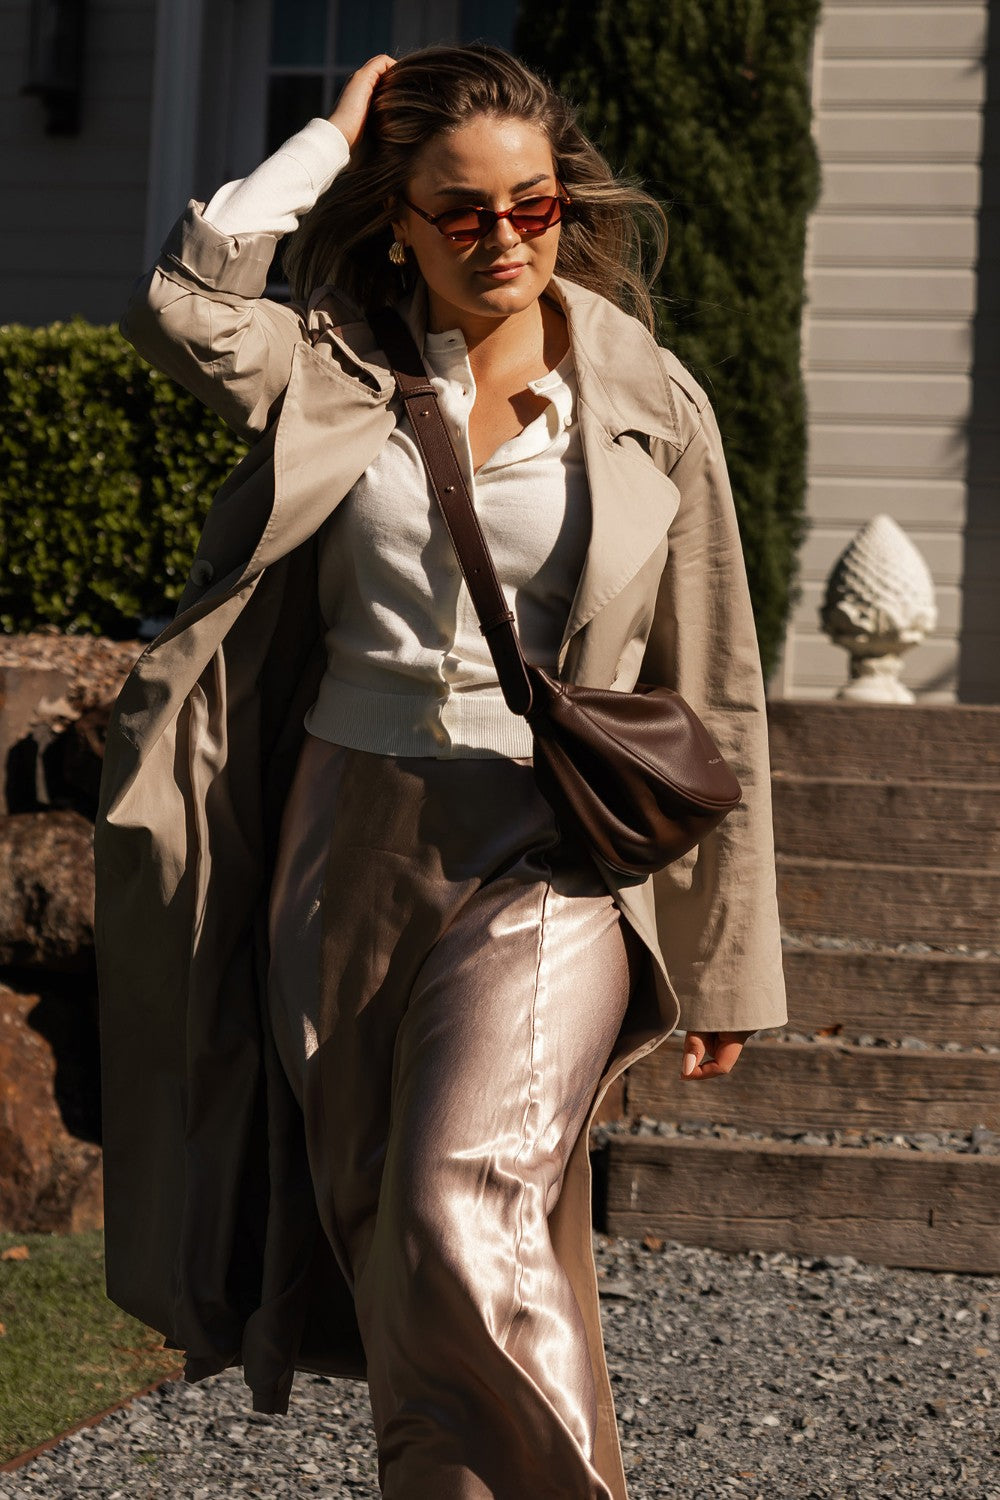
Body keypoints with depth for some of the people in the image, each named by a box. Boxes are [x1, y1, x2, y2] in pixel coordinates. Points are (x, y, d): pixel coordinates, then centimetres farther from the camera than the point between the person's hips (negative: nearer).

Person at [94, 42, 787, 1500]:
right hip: (347, 844, 3)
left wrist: (724, 958, 5)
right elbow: (180, 304, -17)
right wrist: (333, 138, -5)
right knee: (382, 1250, 9)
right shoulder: (338, 378, 4)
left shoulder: (651, 406, 2)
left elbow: (713, 695, 6)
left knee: (464, 1219, -20)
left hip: (547, 862, -3)